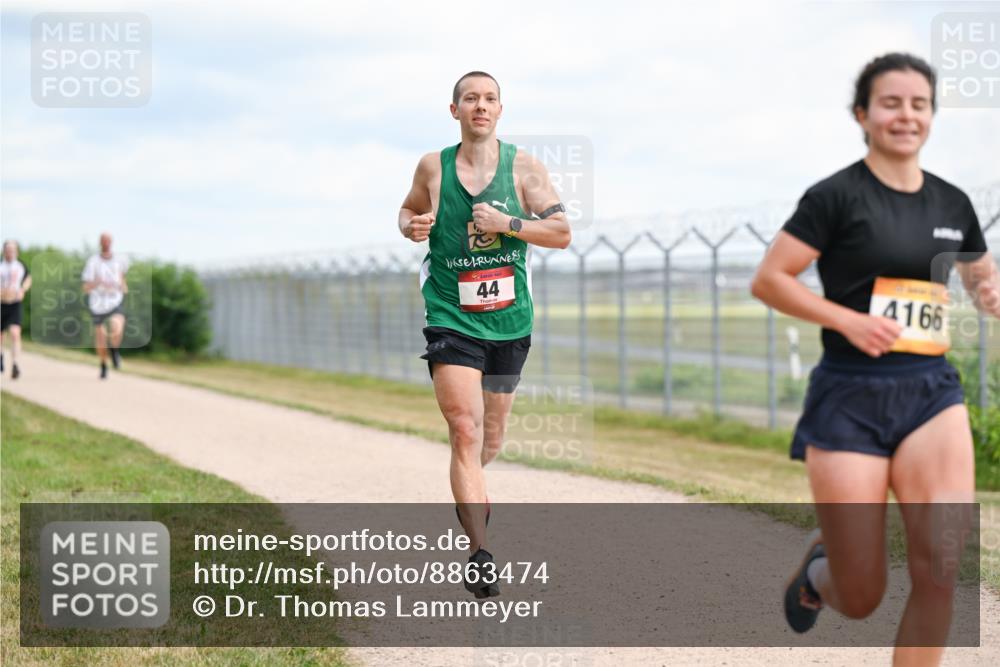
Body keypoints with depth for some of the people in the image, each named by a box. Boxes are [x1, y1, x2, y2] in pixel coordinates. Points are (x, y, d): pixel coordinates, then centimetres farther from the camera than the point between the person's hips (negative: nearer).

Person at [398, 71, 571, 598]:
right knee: (465, 431, -17)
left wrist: (507, 224, -17)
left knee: (490, 438, 16)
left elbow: (562, 232, -3)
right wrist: (409, 226, -4)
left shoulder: (523, 167, 0)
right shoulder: (433, 167, 2)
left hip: (509, 320, 2)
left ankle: (470, 491, 50)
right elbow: (409, 209, 19)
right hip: (451, 318, -2)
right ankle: (479, 554, -19)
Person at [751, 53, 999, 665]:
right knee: (860, 601, 0)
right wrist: (849, 320, -19)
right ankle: (819, 565, 38)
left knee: (944, 564, -17)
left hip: (932, 391, 4)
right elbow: (768, 280, -7)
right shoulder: (838, 196, -6)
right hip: (850, 399, -4)